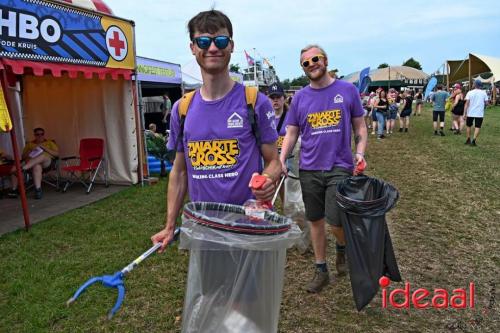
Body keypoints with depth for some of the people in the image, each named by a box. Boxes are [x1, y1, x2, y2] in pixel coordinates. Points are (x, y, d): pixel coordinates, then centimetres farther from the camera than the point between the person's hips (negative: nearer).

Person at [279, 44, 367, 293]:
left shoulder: (347, 90, 1)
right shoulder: (300, 97, 6)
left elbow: (360, 127, 6)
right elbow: (291, 133, 6)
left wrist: (360, 152, -10)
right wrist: (281, 160, -9)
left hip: (339, 167, -2)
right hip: (309, 169, 3)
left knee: (336, 221, -6)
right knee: (316, 221, 11)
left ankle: (342, 248, 30)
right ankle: (321, 271, 28)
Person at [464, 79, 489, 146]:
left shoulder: (470, 92, -4)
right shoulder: (483, 93, 0)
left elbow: (467, 104, -10)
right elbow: (486, 103, 0)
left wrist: (464, 114, -9)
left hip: (470, 113, 0)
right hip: (480, 113, 0)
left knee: (469, 126, 16)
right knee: (477, 127, 3)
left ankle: (468, 140, 21)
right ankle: (473, 141, -8)